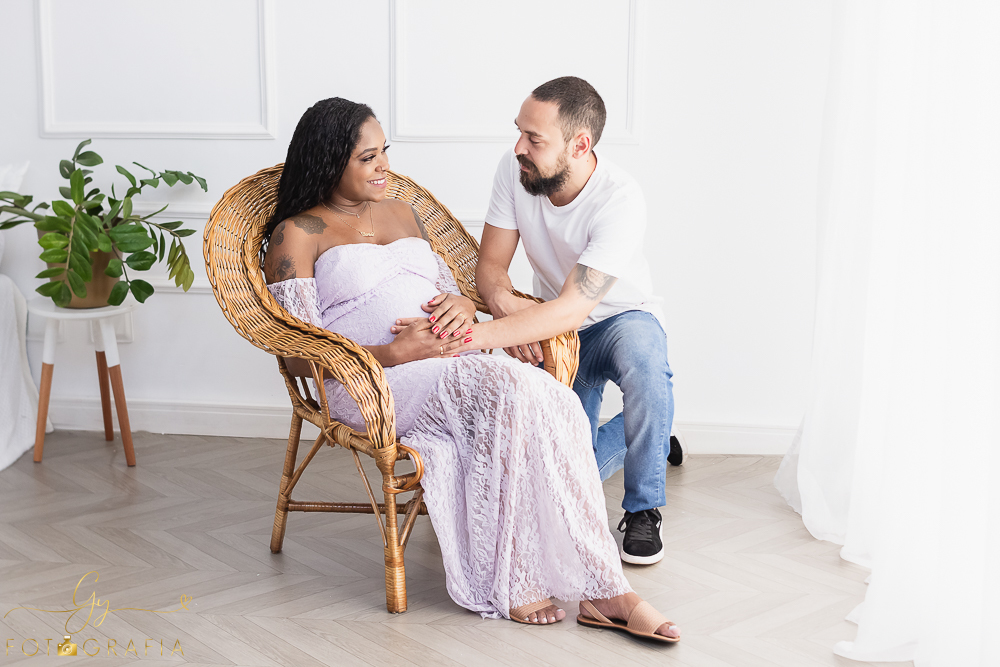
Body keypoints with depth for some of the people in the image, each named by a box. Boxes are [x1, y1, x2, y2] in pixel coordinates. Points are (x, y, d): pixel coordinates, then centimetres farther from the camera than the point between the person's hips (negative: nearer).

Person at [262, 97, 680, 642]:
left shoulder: (402, 214, 26)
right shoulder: (296, 235, 5)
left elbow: (454, 296, 25)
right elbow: (300, 355, -4)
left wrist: (461, 307, -2)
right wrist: (394, 352, -18)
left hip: (453, 363, 6)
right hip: (369, 383, -5)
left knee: (552, 402, -27)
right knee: (507, 389, -33)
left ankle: (600, 589, -31)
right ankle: (508, 584, -28)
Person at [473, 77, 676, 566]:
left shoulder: (619, 199, -33)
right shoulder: (515, 170, -17)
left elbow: (573, 307, -41)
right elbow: (491, 264, -11)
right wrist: (504, 302, -36)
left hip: (623, 319, -4)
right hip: (558, 332, 4)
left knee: (641, 352, -41)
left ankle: (644, 512, -20)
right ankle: (655, 439, 26)